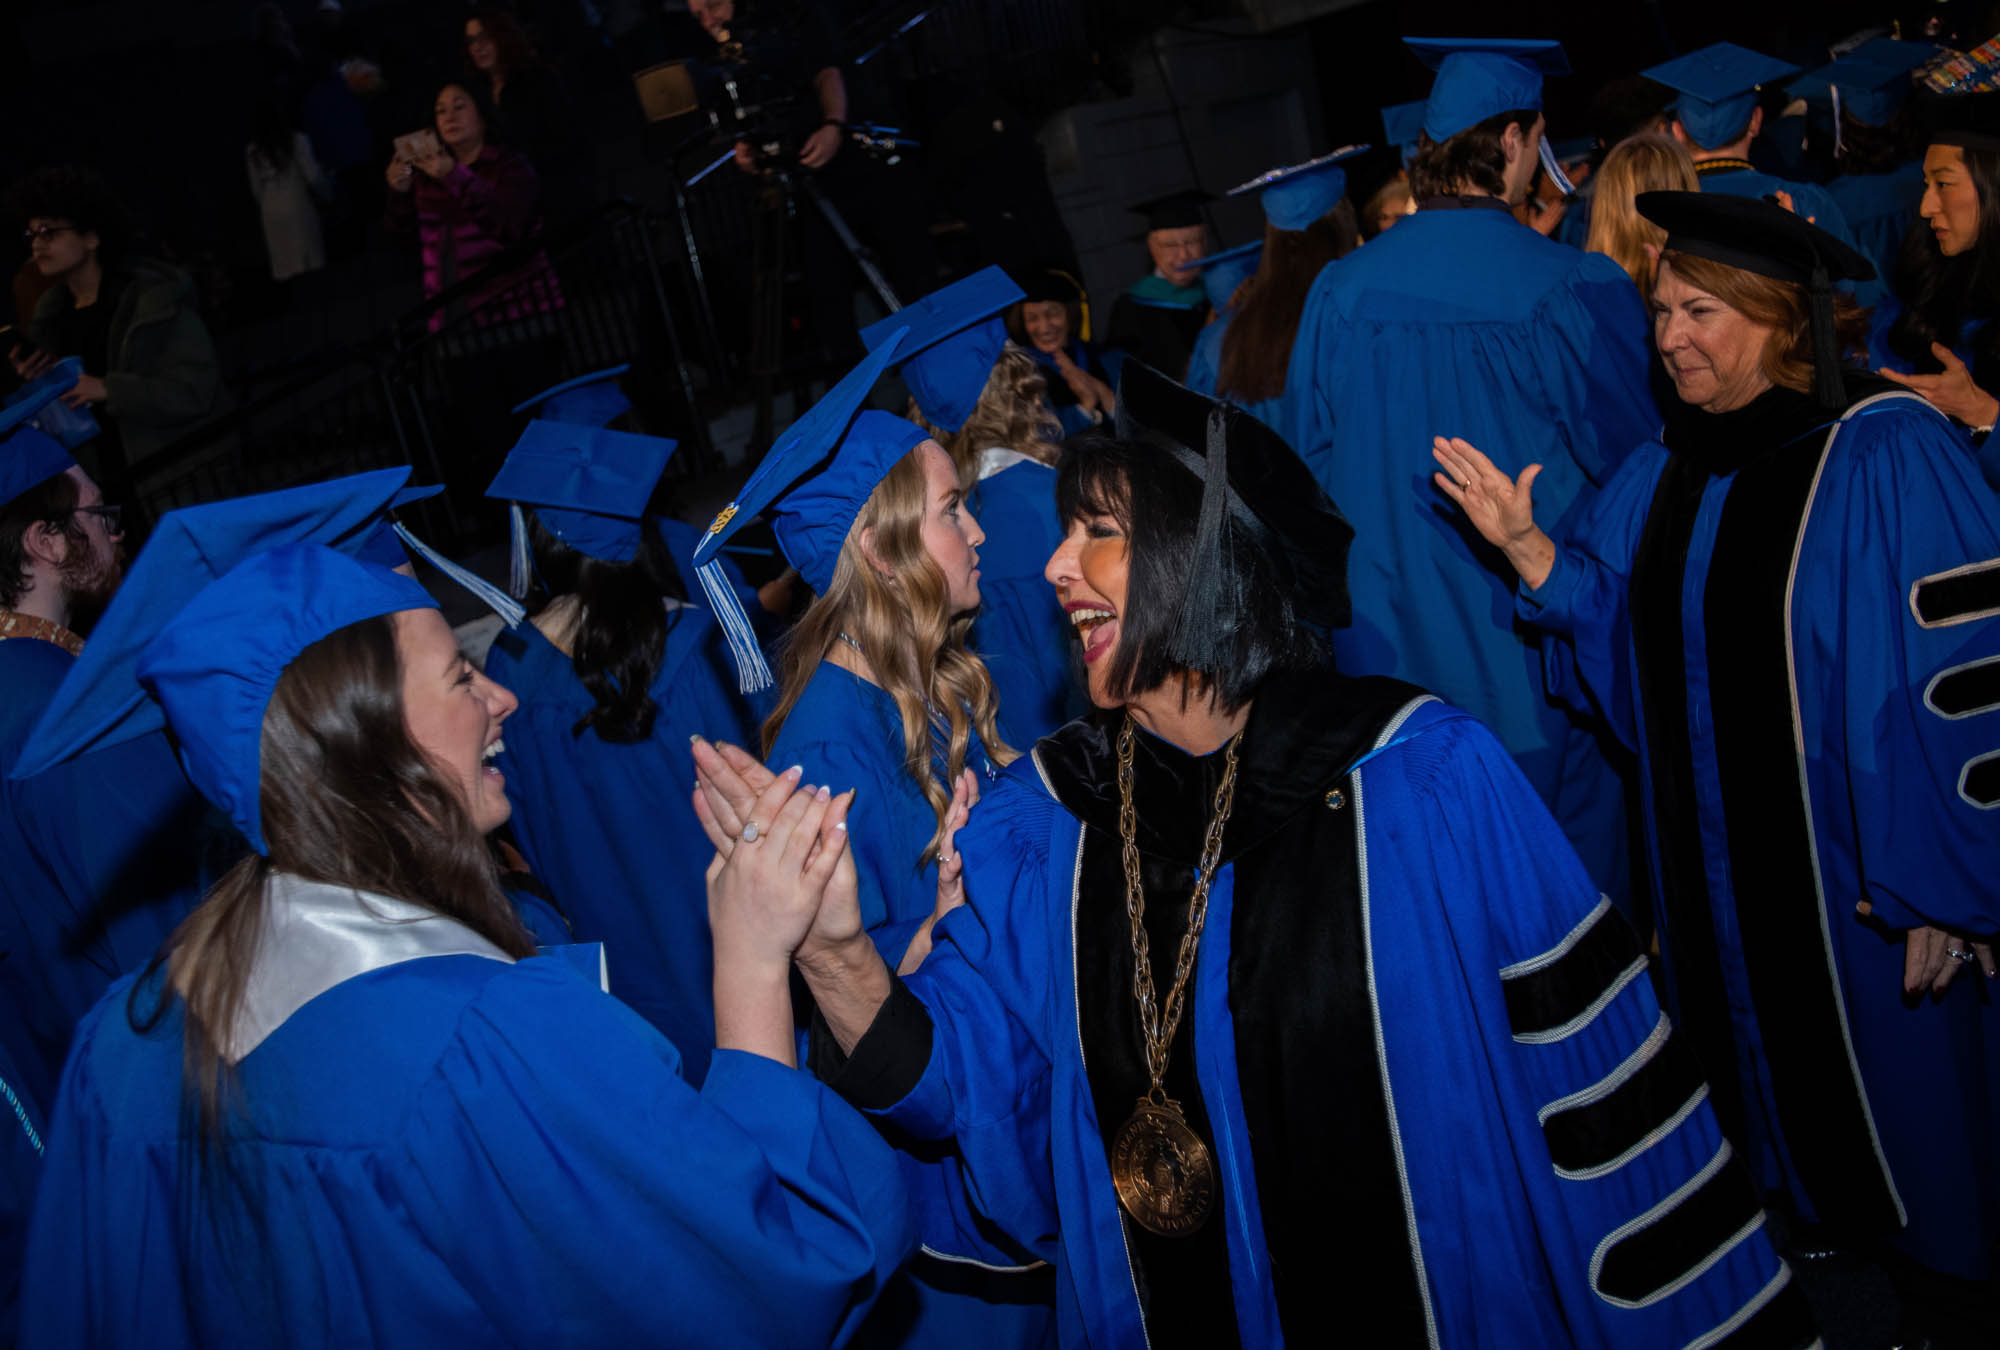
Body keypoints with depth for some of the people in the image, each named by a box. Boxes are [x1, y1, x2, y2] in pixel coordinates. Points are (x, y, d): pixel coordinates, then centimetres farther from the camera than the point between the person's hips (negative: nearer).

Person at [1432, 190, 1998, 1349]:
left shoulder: (1885, 454, -17)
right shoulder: (1667, 474, 5)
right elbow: (1617, 633, 4)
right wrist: (1527, 544, -12)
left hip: (1854, 867, -6)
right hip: (1718, 859, 6)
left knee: (1892, 1076, 11)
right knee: (1773, 1075, 19)